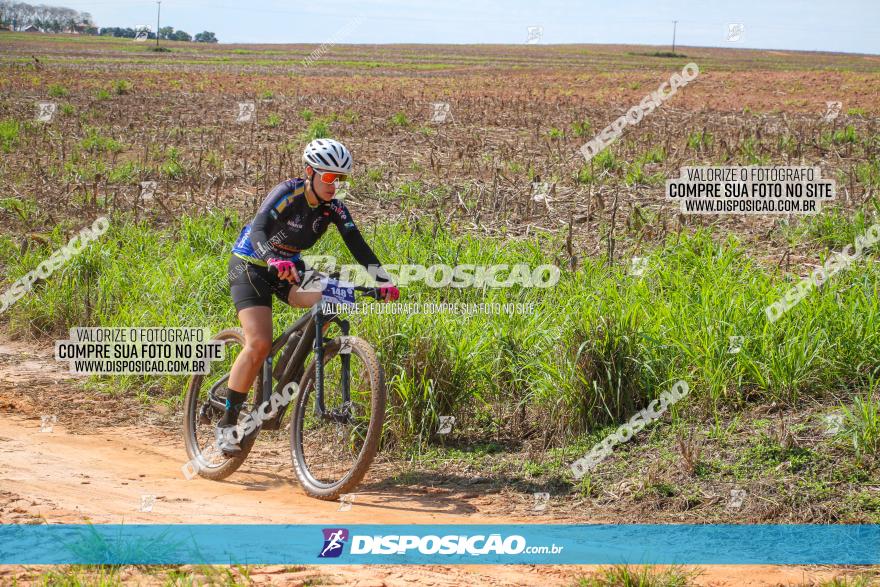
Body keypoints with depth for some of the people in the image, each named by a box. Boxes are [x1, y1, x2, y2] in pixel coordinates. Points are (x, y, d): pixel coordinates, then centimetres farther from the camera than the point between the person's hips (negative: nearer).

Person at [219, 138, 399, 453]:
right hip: (250, 266, -5)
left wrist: (383, 280, -30)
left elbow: (358, 245, -15)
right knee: (259, 344, -22)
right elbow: (258, 230, -38)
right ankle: (226, 422, -11)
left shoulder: (333, 207, -8)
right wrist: (275, 260, -57)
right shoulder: (287, 193, -24)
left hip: (290, 268, 5)